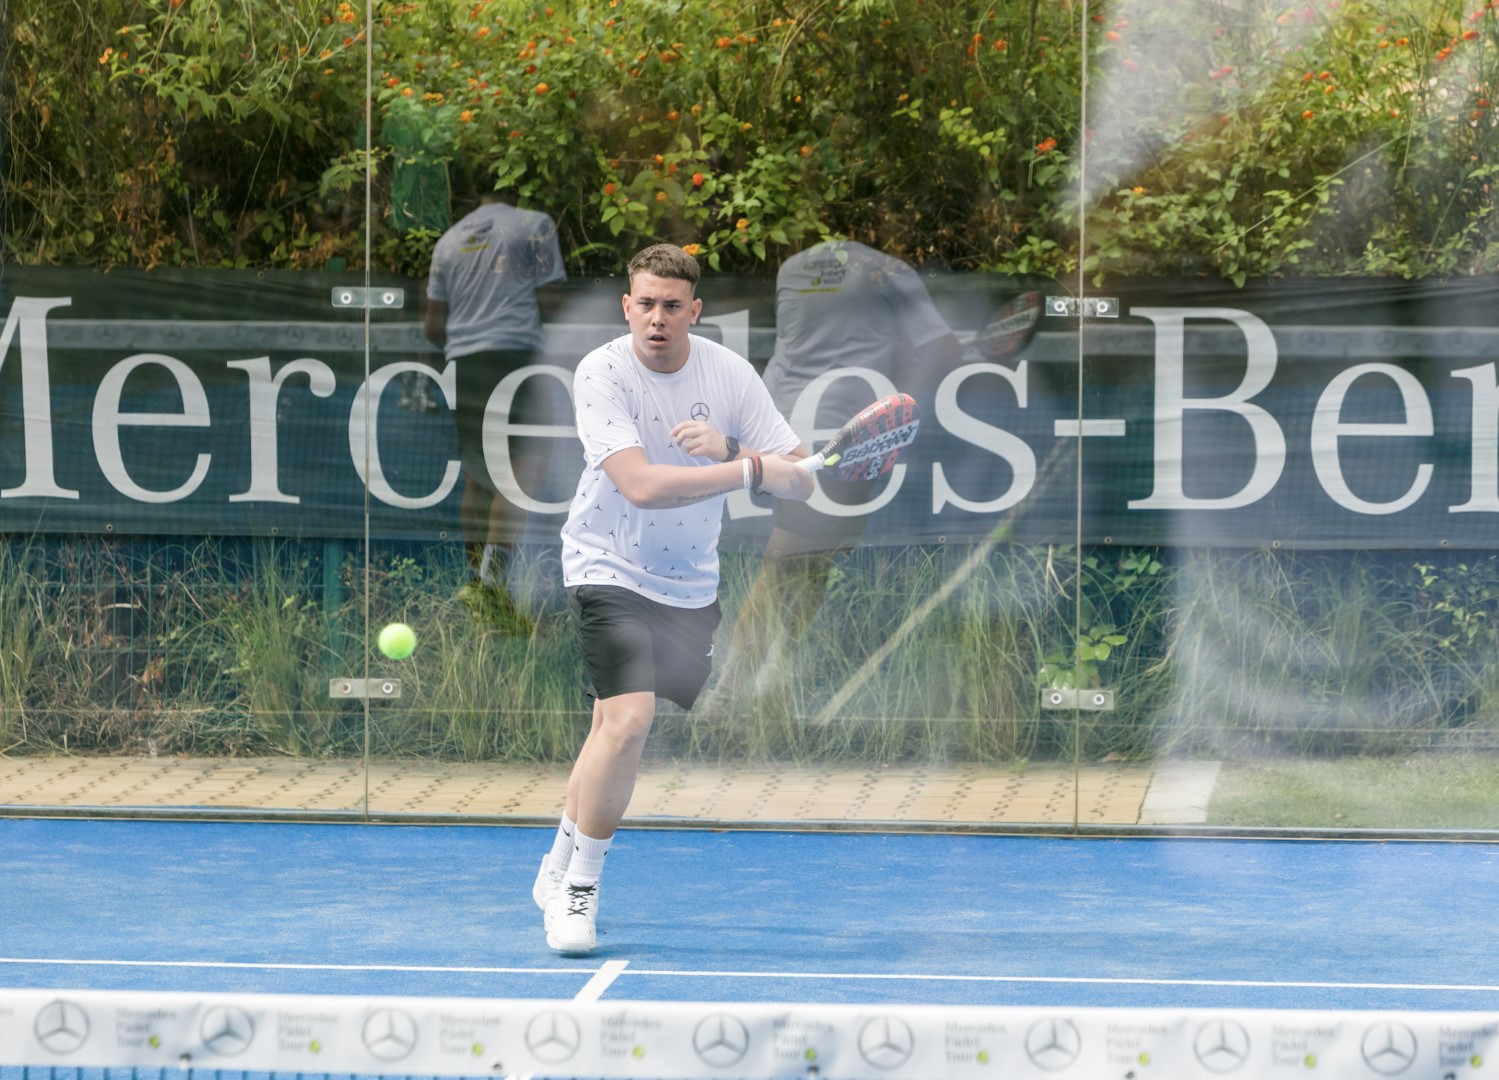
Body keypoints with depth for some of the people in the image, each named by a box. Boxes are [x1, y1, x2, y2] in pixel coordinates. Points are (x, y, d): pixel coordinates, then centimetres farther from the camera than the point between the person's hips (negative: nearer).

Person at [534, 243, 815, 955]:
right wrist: (749, 470, -33)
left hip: (690, 583, 5)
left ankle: (559, 868, 34)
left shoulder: (729, 373, -5)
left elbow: (798, 483, -8)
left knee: (617, 723, 14)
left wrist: (730, 448, -27)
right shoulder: (603, 373, -18)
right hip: (610, 569, -5)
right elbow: (640, 484, -30)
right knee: (629, 720, -22)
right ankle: (578, 888, -8)